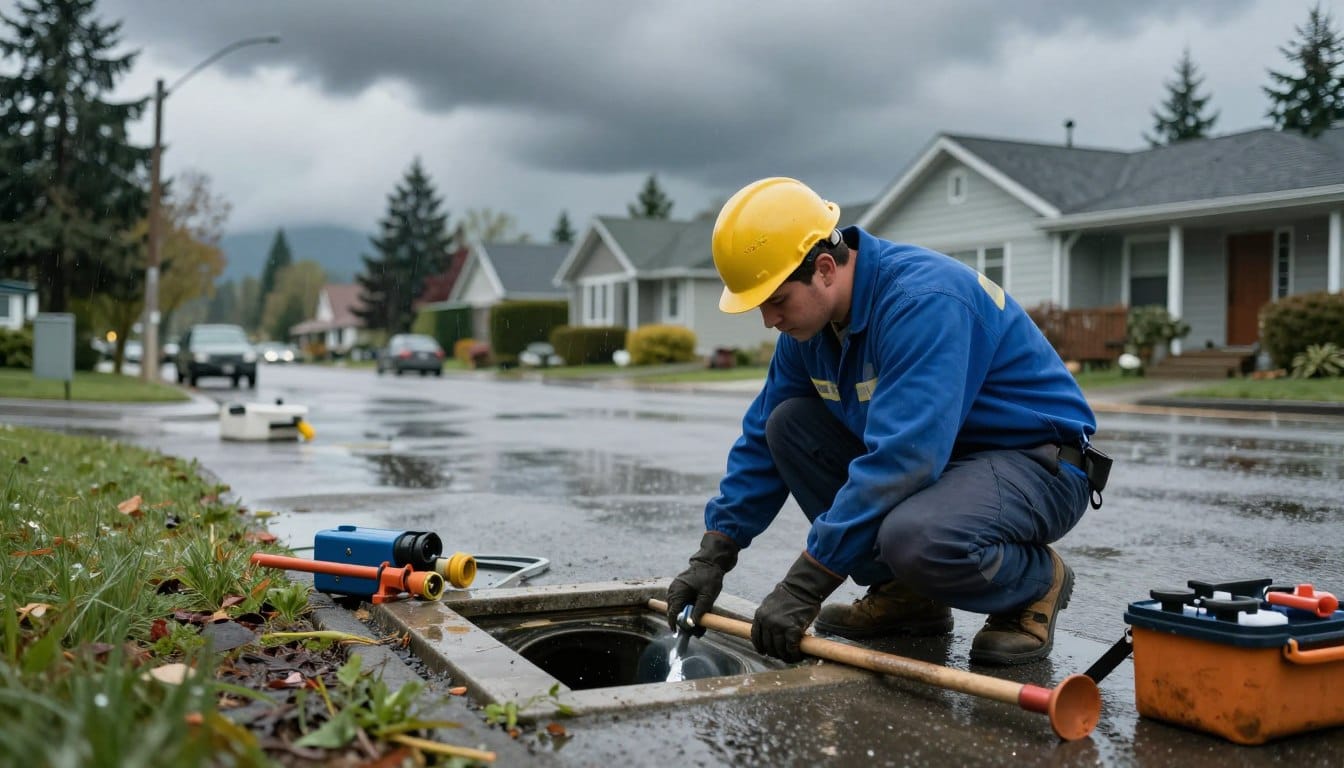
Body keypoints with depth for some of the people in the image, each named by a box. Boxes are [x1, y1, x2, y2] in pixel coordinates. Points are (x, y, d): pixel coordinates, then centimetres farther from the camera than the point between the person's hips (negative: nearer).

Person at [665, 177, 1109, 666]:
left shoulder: (924, 299, -28)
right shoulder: (810, 321, -1)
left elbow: (901, 458, -36)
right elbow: (761, 437, 8)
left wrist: (803, 587, -34)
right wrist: (713, 556, 1)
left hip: (1040, 466, -8)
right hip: (942, 458, 9)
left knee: (913, 538, -37)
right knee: (789, 423, -5)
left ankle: (1035, 582, -3)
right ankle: (902, 593, 3)